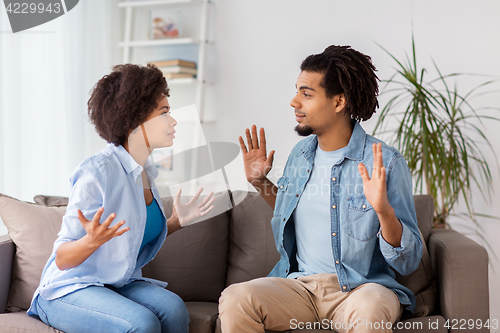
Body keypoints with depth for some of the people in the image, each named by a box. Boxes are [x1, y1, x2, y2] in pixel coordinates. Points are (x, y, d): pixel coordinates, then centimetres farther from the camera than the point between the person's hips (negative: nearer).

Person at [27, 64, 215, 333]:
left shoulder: (146, 172, 6)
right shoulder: (98, 171, -20)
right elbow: (62, 259, -17)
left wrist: (175, 222, 5)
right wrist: (92, 240, -36)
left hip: (117, 285, 7)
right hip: (68, 290, -7)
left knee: (173, 308, -24)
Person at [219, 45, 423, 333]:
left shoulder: (386, 163, -8)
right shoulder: (300, 154, 10)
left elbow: (408, 263, -8)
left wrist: (384, 210, -25)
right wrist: (259, 182, 15)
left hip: (361, 287, -3)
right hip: (299, 283, 4)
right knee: (235, 298, -25)